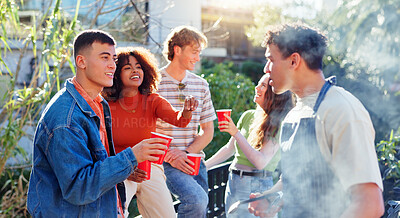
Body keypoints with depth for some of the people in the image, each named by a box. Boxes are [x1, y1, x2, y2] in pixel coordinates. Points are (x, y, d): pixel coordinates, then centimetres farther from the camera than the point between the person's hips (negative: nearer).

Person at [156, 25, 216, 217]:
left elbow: (208, 131, 12)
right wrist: (170, 157, -14)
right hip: (165, 163, -6)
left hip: (194, 161, 6)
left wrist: (186, 153, -5)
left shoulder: (201, 85, 11)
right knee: (197, 198, -27)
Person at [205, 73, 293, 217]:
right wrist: (203, 166, 14)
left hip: (258, 187, -6)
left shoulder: (279, 124, -11)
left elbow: (261, 162, -20)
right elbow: (229, 148, 17)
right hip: (234, 182, 6)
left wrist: (236, 133, -24)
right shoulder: (248, 116, 7)